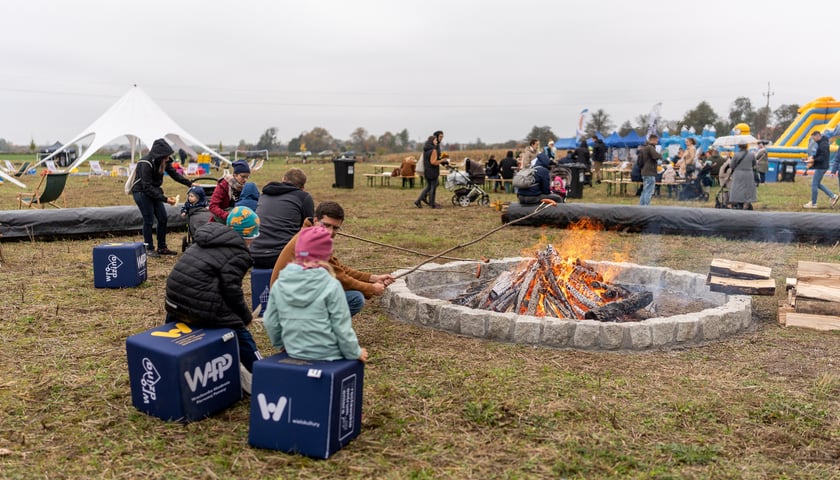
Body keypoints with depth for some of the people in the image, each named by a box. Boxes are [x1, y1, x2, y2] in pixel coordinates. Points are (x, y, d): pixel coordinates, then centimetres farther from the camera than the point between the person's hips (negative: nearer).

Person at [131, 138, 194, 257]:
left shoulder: (164, 161, -7)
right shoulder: (146, 163, -28)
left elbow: (174, 174, 5)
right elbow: (147, 187, -27)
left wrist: (190, 184, -6)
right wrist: (165, 199, -30)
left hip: (154, 191, 7)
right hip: (141, 192, -7)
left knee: (163, 218, 4)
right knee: (149, 220, -8)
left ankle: (162, 248, 13)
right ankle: (149, 249, 4)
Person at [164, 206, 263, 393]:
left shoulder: (208, 240, 19)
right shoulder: (238, 253, -6)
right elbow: (231, 290, -14)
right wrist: (246, 316, 1)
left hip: (174, 300, 8)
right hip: (201, 306, -8)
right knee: (240, 333, 4)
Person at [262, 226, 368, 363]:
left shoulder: (279, 284, -3)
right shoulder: (331, 285, -16)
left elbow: (270, 322, 5)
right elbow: (342, 327, -12)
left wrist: (281, 344, 23)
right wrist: (355, 353, 2)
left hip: (294, 353, 5)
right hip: (327, 355, -5)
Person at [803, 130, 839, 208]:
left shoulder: (823, 144, -19)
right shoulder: (819, 143, 12)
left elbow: (823, 157, -24)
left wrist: (813, 160, -20)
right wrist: (812, 157, 4)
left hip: (821, 167, -10)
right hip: (820, 167, 10)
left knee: (814, 184, -4)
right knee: (817, 184, 17)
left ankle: (813, 203, 4)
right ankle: (833, 196, 20)